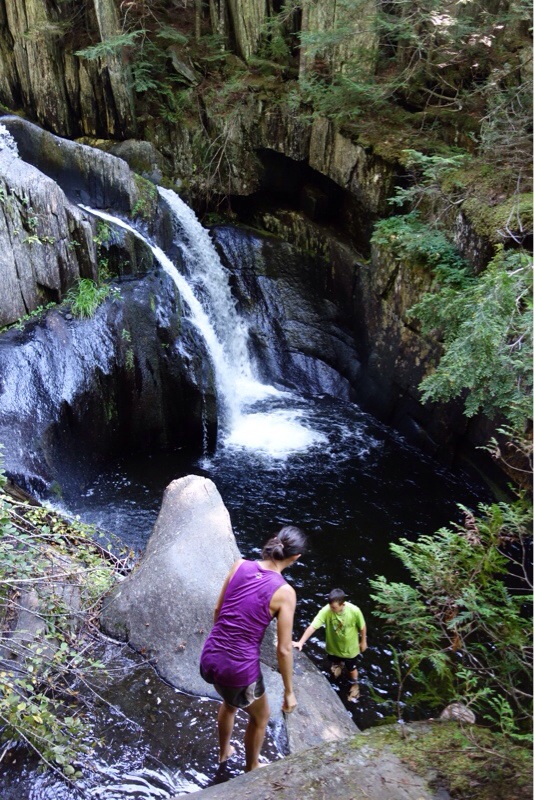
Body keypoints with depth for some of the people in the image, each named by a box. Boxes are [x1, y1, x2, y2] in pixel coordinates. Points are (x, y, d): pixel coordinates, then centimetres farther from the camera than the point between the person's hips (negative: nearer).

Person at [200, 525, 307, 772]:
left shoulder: (240, 565, -4)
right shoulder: (284, 592, -16)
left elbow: (217, 610, 6)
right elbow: (283, 650, -12)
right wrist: (289, 692, 2)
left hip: (210, 657, 5)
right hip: (240, 668, -5)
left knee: (229, 701, 39)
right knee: (260, 716, 30)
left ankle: (224, 751, 62)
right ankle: (251, 768, 52)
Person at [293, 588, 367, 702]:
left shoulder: (354, 611, -33)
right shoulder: (326, 611, -34)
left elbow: (362, 627, -14)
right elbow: (312, 627, -36)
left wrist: (363, 642, 0)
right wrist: (300, 642, -44)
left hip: (350, 648, -2)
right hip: (333, 647, 2)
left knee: (351, 669, 23)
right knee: (335, 673, 27)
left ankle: (354, 685, 56)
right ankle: (340, 664, 63)